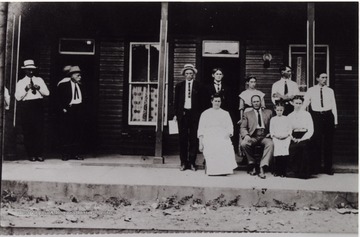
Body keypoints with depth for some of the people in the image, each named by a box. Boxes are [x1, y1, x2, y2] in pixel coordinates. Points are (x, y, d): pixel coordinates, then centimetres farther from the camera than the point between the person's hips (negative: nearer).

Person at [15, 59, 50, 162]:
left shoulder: (39, 80, 15)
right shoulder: (20, 82, 9)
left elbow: (47, 93, 8)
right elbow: (18, 97, -1)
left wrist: (39, 88, -8)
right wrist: (26, 89, -11)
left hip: (38, 106, 1)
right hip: (26, 107, -1)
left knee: (39, 130, -4)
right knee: (28, 132, -1)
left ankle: (39, 154, 2)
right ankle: (31, 154, 6)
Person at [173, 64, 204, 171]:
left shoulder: (198, 86, 5)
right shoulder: (179, 86, 10)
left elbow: (201, 102, 4)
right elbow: (176, 101, 11)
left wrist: (200, 114, -2)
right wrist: (175, 114, 4)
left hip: (194, 114, -1)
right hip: (182, 114, 2)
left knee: (193, 138, -1)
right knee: (182, 138, 3)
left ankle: (192, 162, 6)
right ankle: (183, 162, 10)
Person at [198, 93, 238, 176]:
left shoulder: (225, 113, 24)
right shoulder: (205, 113, 20)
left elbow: (230, 127, 15)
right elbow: (201, 129, 14)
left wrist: (228, 134, -9)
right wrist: (200, 143, 1)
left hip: (222, 135, 1)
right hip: (209, 135, 0)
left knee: (226, 145, -35)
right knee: (212, 146, -37)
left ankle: (225, 168, -35)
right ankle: (213, 169, -35)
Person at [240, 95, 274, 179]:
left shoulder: (268, 112, 21)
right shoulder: (247, 114, 18)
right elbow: (242, 128, 9)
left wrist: (271, 133, -3)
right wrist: (246, 135, -12)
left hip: (265, 136, 0)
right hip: (252, 137, 0)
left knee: (270, 144, -34)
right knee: (243, 144, -32)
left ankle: (262, 168, -38)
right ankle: (253, 165, -13)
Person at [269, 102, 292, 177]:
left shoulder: (286, 118, 16)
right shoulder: (273, 119, 14)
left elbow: (289, 129, 13)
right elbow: (271, 130, 11)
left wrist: (287, 134, -5)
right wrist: (275, 135, -6)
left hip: (286, 137, 0)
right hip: (276, 138, 0)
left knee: (285, 150, -19)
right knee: (277, 149, -20)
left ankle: (283, 171, -15)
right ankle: (276, 171, -13)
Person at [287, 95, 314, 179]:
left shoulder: (307, 114, 10)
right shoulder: (289, 116, 17)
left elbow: (311, 130, 2)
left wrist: (301, 139, -13)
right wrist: (293, 138, -11)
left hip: (304, 137, -2)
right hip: (294, 137, 2)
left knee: (302, 145, -34)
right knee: (292, 147, -32)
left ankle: (303, 172, -28)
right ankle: (294, 170, -26)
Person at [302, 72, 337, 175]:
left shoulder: (330, 91, 9)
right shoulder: (311, 91, 5)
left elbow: (334, 106, 10)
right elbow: (305, 104, 6)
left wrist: (335, 121, 6)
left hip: (328, 116, 1)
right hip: (316, 116, -1)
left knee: (328, 143, 5)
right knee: (316, 142, -1)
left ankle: (328, 168, 13)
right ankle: (316, 167, 9)